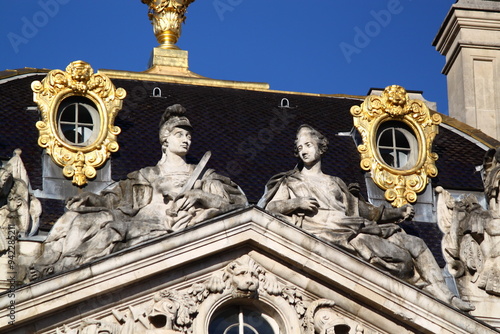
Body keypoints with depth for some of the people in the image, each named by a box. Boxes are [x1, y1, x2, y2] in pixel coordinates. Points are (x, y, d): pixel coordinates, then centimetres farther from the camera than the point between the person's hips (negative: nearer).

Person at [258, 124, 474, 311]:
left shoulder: (335, 183, 32)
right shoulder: (291, 182, 20)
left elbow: (361, 209, 27)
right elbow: (271, 207, 5)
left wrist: (397, 213, 17)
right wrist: (296, 203, -14)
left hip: (356, 227, 6)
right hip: (327, 231, -6)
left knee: (415, 244, -7)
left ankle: (445, 297, -12)